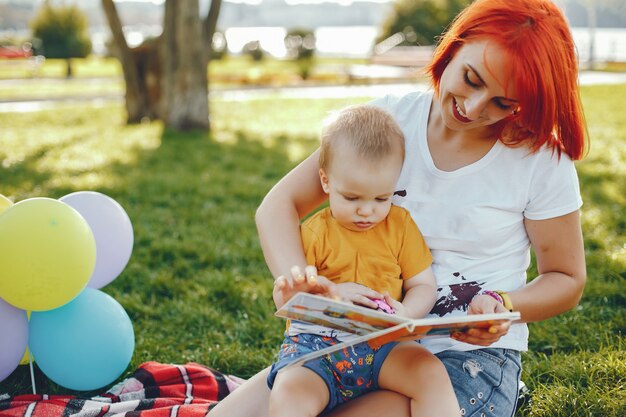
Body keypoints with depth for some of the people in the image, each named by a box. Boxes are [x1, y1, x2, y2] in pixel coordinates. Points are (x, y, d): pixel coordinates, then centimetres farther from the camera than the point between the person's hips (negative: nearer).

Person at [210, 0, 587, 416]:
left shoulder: (542, 161, -9)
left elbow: (568, 279, 3)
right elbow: (279, 204, -6)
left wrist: (503, 305, -19)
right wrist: (296, 280, -27)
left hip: (471, 355, -2)